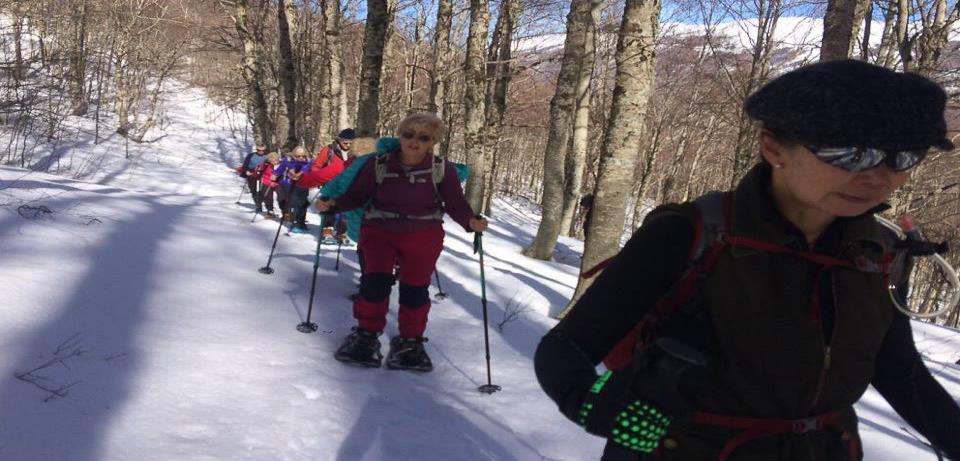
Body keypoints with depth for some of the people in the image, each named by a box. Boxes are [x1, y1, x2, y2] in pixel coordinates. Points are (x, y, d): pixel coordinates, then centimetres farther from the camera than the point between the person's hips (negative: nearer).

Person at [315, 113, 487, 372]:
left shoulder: (442, 170, -5)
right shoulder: (378, 165, -3)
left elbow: (456, 204, -1)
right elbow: (357, 196, 4)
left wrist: (471, 222, -20)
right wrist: (333, 205, -13)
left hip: (423, 235, 0)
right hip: (380, 230, 0)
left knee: (415, 287, -4)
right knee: (376, 279, -17)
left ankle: (410, 341, 19)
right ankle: (367, 335, 5)